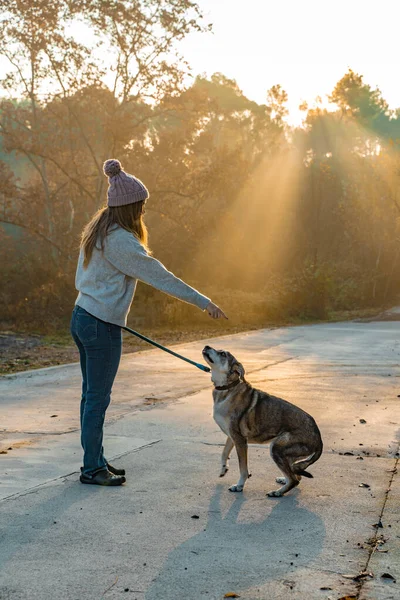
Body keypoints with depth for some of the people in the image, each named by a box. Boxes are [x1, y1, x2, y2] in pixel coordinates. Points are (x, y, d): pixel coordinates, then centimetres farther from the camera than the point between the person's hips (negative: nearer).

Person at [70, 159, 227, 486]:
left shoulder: (98, 229, 9)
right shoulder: (120, 240, -20)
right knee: (98, 397, 1)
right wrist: (203, 301, -18)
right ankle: (92, 468, 12)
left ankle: (95, 460, 26)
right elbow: (159, 275, -22)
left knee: (92, 394, 15)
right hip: (102, 325, -10)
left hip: (83, 317, 10)